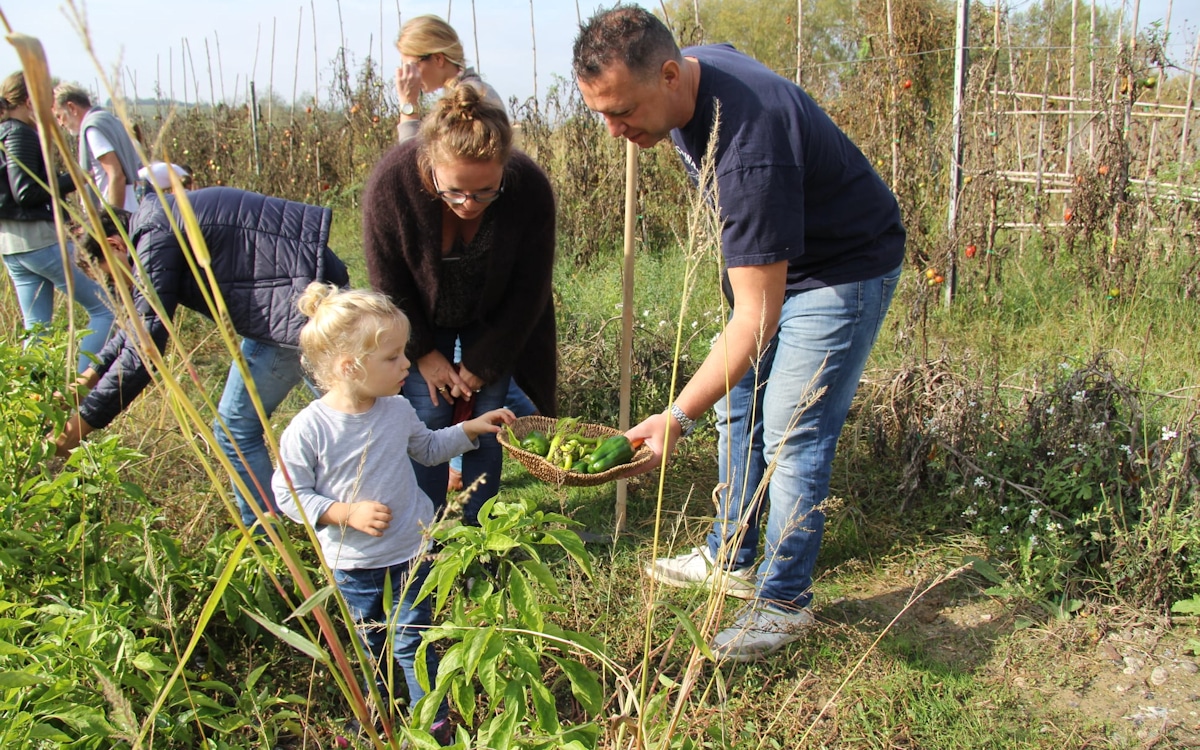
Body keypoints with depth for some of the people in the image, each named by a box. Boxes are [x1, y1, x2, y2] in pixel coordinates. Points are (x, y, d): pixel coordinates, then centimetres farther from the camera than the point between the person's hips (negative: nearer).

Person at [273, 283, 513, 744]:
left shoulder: (397, 410, -10)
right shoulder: (309, 429, -24)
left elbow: (429, 449, 11)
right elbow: (289, 493, -16)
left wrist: (471, 429, 0)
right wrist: (347, 513, -25)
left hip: (410, 552, 1)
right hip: (352, 563, -1)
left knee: (412, 642, 10)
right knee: (369, 643, 22)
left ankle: (433, 724, 30)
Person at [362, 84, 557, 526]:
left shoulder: (530, 188, -31)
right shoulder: (391, 182, -33)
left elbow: (528, 292, -17)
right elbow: (387, 286, -15)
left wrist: (483, 364, -12)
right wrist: (424, 353, -9)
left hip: (494, 321, 1)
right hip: (421, 321, 0)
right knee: (428, 420, -4)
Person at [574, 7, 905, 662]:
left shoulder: (748, 152, -39)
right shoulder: (697, 68, -11)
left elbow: (757, 318, -38)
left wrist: (677, 417, -43)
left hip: (842, 270, -9)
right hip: (772, 258, 9)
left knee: (789, 437, -7)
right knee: (737, 409, 15)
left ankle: (784, 604, 10)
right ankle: (730, 559, 31)